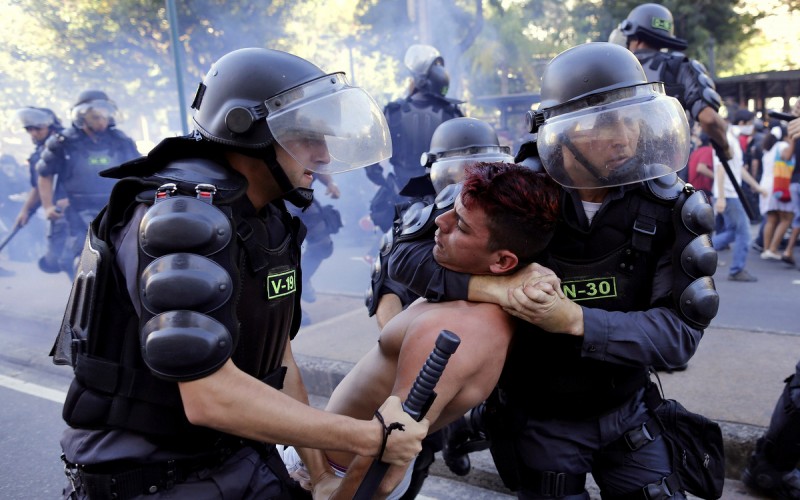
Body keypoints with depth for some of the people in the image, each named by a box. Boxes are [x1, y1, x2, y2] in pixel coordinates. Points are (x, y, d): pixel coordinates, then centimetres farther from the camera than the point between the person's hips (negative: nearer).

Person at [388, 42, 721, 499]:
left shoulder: (669, 208, -14)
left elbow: (681, 329, -19)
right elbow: (406, 255, -19)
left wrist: (576, 319, -36)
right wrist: (496, 287, -36)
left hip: (627, 409, 3)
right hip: (540, 420, -2)